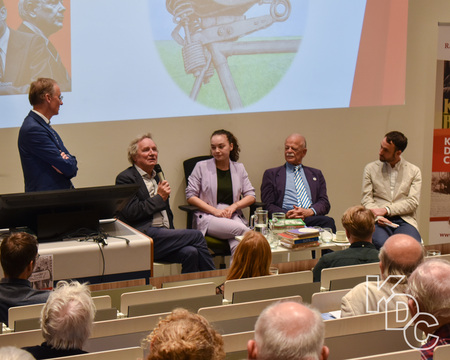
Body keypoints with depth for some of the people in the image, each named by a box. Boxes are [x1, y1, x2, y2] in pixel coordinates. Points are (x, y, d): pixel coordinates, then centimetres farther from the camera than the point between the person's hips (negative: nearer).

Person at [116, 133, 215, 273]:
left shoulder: (157, 177, 23)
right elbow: (131, 213, -12)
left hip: (165, 233, 7)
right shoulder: (125, 178, -1)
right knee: (196, 235, -17)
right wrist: (159, 197, -7)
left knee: (190, 252, -24)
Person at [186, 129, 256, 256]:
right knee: (241, 229, -34)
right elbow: (190, 196, 3)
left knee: (237, 244, -33)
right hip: (208, 217, -2)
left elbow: (251, 196, 14)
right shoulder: (202, 167, 9)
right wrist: (214, 210, -9)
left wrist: (234, 206, -7)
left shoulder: (239, 168, 17)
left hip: (233, 216, 2)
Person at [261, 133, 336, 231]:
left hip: (312, 218, 4)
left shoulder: (316, 174, 25)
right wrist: (286, 214, -13)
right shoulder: (271, 174, 18)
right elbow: (268, 206, 8)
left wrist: (309, 211, -9)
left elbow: (324, 203, 14)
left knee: (328, 221, -33)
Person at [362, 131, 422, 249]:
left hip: (404, 220, 0)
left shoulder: (414, 171, 13)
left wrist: (386, 210, -10)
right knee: (381, 243, -36)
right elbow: (367, 199, 8)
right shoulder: (371, 168, 15)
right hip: (379, 221, 0)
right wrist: (378, 216, -13)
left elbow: (413, 202, 3)